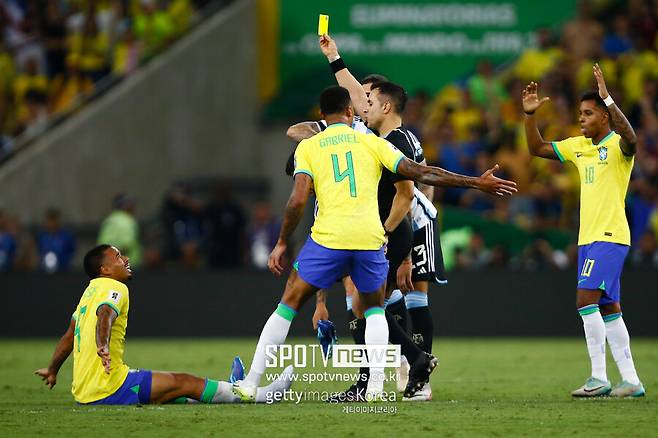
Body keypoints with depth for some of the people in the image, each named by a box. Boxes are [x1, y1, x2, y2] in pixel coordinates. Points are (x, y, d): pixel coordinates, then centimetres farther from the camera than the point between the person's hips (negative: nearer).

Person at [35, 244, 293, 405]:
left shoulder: (91, 290, 19)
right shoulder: (114, 288, -9)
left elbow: (69, 336, 26)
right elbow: (105, 314, -31)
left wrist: (52, 370, 35)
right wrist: (103, 347, -48)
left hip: (83, 391, 10)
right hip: (109, 389, -10)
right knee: (186, 383, -3)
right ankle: (261, 395, 3)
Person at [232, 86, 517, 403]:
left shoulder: (308, 147, 10)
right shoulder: (372, 142, 12)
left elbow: (298, 200, -2)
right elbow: (421, 173, 8)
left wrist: (281, 244, 8)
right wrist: (478, 183, 13)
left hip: (328, 237, -1)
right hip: (370, 237, 1)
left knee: (289, 304, 10)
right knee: (374, 309, 23)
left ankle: (250, 383, 7)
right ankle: (376, 386, 7)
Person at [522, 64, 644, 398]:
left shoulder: (617, 146, -10)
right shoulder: (578, 146, 13)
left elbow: (630, 139, -34)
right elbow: (537, 149, 19)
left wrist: (608, 99, -38)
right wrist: (530, 114, 6)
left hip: (610, 237, -8)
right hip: (587, 238, 8)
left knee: (586, 299, -18)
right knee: (608, 308, 7)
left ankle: (599, 377, -16)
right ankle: (631, 380, 10)